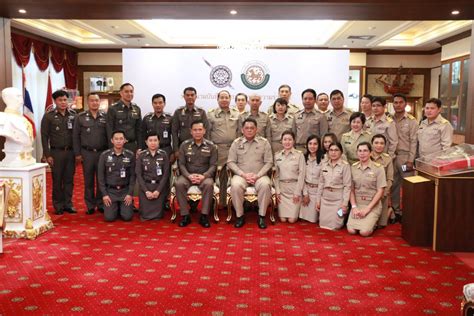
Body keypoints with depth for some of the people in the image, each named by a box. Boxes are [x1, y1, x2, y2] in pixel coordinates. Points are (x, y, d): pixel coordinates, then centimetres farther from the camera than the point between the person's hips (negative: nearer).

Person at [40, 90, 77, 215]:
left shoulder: (73, 114, 6)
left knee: (69, 179, 6)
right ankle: (58, 205, 14)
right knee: (57, 180, 5)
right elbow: (44, 136, -2)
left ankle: (68, 203, 15)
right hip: (56, 152, -2)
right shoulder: (48, 116, -1)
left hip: (70, 152, 2)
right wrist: (47, 155, -8)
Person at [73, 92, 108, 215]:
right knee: (88, 181, 6)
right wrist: (77, 153, -1)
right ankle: (90, 206, 16)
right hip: (87, 153, 0)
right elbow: (76, 136, 3)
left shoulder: (105, 117, 4)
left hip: (102, 153, 1)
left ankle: (101, 204, 17)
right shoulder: (81, 117, 3)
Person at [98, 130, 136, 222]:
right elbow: (101, 176, -1)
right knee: (109, 217, -10)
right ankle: (116, 207, 24)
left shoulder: (130, 155, -3)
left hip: (125, 190, 0)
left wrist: (130, 193, -7)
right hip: (110, 190, 0)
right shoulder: (104, 155, -5)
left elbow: (132, 175, -2)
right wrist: (104, 194, -6)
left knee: (127, 217, -10)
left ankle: (122, 207, 24)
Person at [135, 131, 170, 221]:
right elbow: (138, 175, -3)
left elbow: (166, 174, -2)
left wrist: (158, 190, -12)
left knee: (158, 215, -7)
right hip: (145, 186, 0)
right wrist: (146, 191, -12)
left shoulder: (163, 154, 1)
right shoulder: (141, 155, 0)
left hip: (159, 186, 0)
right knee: (145, 215, -6)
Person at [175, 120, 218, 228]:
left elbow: (213, 165, -2)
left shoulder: (211, 146, 2)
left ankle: (204, 215, -24)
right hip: (188, 175, 1)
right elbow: (181, 164, 1)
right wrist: (189, 175, -18)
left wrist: (203, 176, -20)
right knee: (179, 183, -31)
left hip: (204, 176, -1)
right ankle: (185, 215, -22)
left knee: (209, 184, -35)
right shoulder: (184, 145, 4)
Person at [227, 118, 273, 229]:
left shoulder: (264, 142, 6)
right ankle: (240, 216, -16)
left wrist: (257, 175, -12)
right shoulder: (236, 143, 7)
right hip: (241, 175, 0)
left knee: (265, 185, -33)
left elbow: (269, 162, 2)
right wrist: (243, 174, -11)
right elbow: (230, 162, 3)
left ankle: (262, 216, -18)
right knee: (235, 185, -33)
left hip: (259, 175, 0)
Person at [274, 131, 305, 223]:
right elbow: (276, 174, 6)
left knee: (292, 219, -5)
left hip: (295, 187, -3)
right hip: (282, 188, 3)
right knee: (283, 219, 0)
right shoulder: (277, 155, 5)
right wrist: (277, 190, -1)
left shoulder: (299, 155, -5)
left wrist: (297, 192, -10)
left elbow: (301, 174, -7)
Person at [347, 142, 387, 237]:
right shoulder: (353, 168, 3)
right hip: (357, 203, 3)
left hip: (373, 205, -3)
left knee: (364, 232, -19)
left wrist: (368, 208, -13)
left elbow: (380, 192, -8)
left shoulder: (378, 168, -6)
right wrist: (354, 207, -8)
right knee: (351, 230, -13)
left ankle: (372, 223, 14)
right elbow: (351, 190, 4)